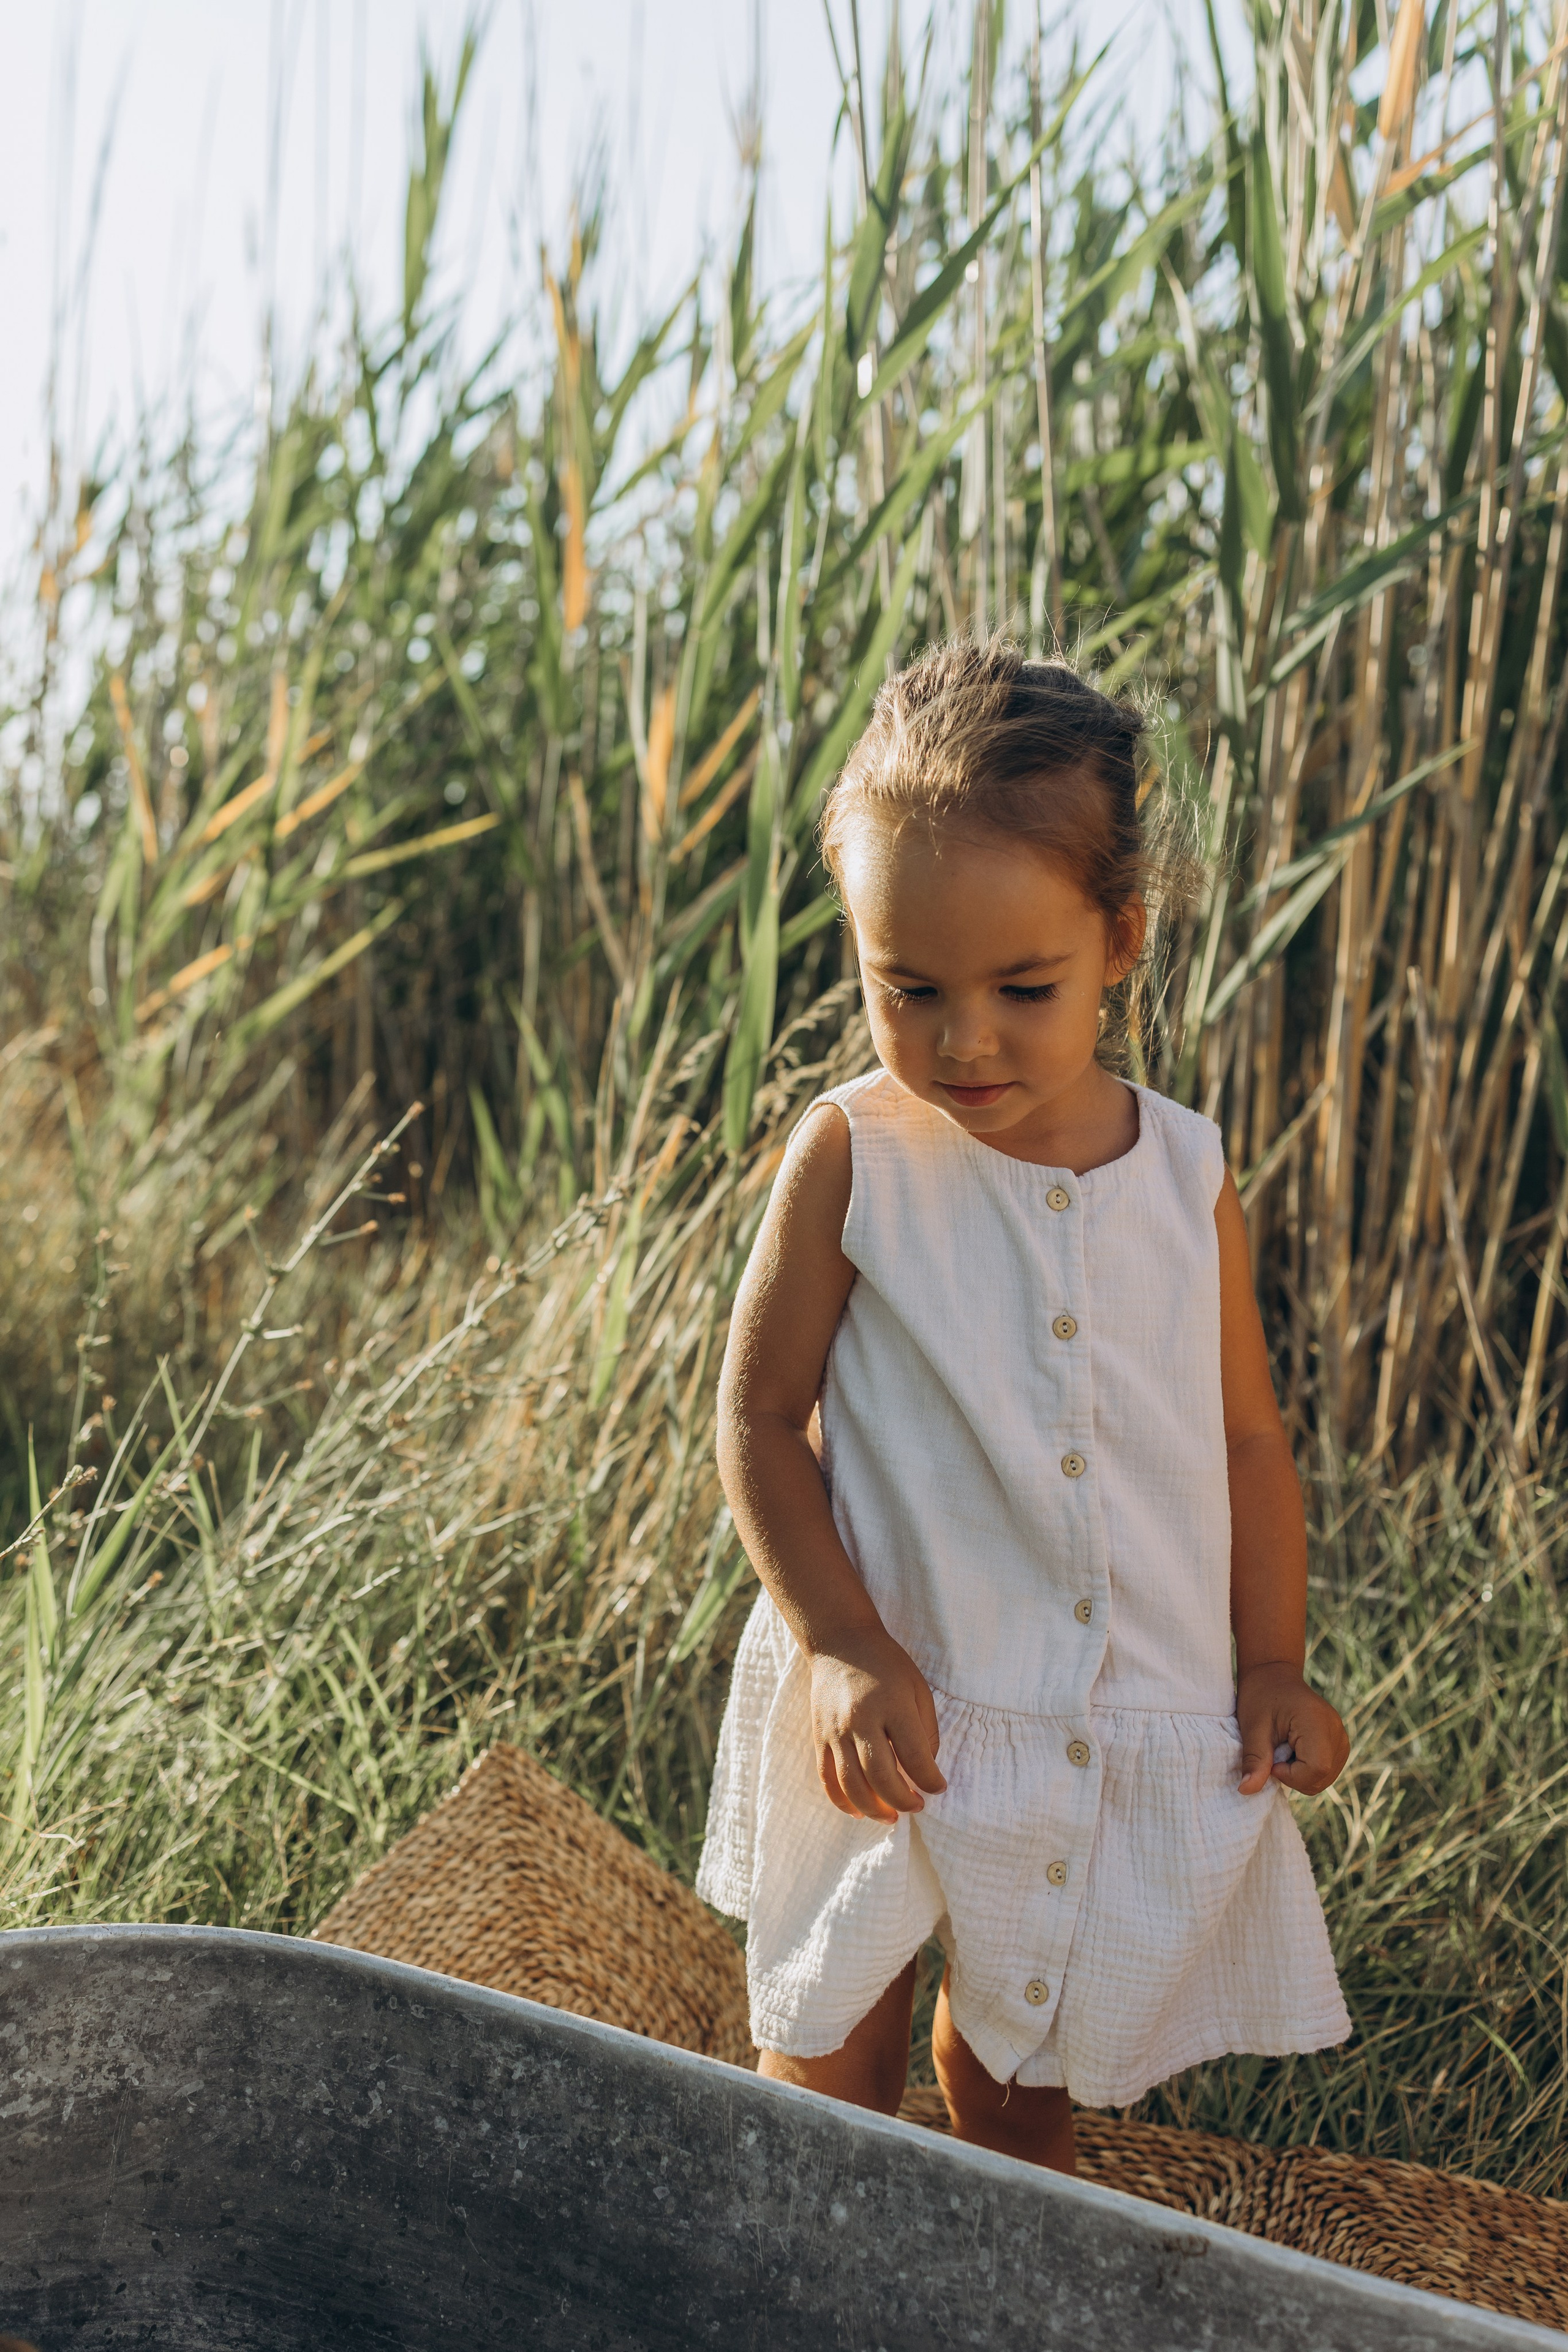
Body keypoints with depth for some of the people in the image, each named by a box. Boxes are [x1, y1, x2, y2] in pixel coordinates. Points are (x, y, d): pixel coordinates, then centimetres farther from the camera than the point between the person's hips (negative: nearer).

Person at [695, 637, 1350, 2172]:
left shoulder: (1188, 1178, -2)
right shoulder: (850, 1158, -11)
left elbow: (1246, 1437, 7)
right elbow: (758, 1421, -7)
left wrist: (1273, 1665, 1)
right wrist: (841, 1647, -17)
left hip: (1138, 1729, 2)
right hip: (893, 1715, -2)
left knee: (1022, 2066, 19)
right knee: (828, 2067, 9)